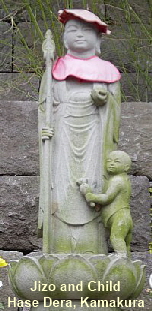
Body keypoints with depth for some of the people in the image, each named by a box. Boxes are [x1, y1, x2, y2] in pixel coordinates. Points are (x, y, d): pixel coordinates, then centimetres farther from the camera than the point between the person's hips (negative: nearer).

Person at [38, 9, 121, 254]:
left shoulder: (107, 71, 12)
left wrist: (106, 99, -7)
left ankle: (92, 255, -6)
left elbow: (115, 112, 12)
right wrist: (44, 130, -9)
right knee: (63, 196, -8)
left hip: (93, 142, 0)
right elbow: (44, 106, 7)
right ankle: (61, 256, -8)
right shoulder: (55, 70, 13)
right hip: (62, 143, 0)